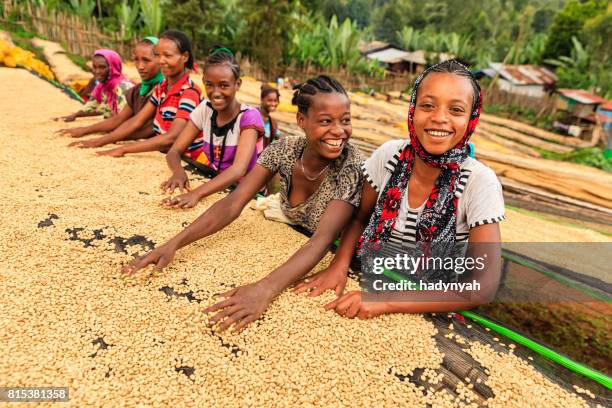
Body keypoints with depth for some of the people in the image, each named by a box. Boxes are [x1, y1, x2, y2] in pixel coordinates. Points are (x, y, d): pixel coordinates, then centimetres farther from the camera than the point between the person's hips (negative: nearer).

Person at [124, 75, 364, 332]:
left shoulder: (351, 167, -27)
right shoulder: (284, 150, -16)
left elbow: (322, 240, -39)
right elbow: (232, 204, -22)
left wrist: (264, 290, -54)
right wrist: (173, 244, -35)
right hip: (290, 250, 4)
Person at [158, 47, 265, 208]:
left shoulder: (248, 117, -14)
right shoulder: (204, 109, 0)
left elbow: (239, 169, -28)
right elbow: (174, 151, -1)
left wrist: (196, 193, -41)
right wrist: (179, 172, -24)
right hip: (212, 183, 4)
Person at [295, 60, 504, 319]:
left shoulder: (480, 183, -16)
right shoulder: (389, 155, -9)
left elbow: (483, 287, -18)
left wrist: (387, 302, -28)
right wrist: (339, 265, -16)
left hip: (431, 310, -2)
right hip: (369, 290, 3)